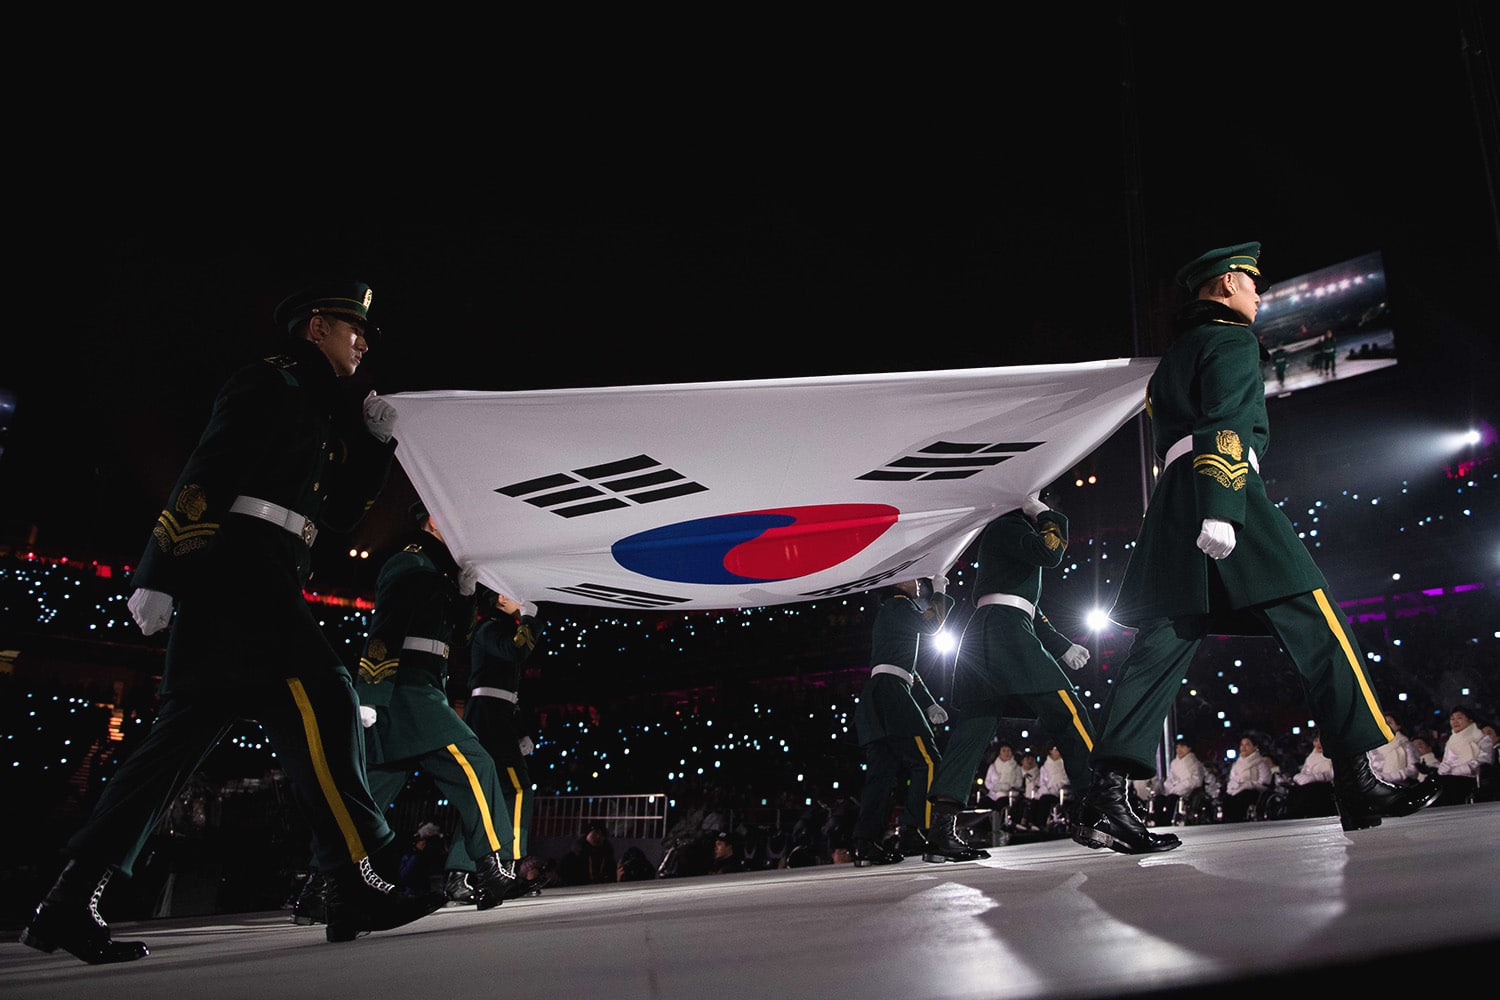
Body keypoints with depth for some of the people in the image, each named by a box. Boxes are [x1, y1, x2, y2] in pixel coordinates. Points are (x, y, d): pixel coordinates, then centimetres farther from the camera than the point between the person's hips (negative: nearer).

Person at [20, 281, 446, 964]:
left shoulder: (319, 412, 29)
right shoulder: (273, 381, 1)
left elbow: (338, 513, 26)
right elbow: (211, 467, -12)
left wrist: (376, 444, 14)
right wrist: (162, 572, -22)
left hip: (258, 585, 10)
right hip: (238, 566, -10)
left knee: (183, 734, 6)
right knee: (317, 700, -16)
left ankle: (70, 903, 9)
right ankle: (362, 886, -18)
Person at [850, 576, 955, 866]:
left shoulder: (899, 612, 31)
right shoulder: (898, 604, 3)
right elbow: (930, 624, -11)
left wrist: (929, 704, 24)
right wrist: (939, 591, 5)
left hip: (877, 700, 10)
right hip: (890, 692, -10)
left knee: (883, 771, 3)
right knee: (927, 762, -11)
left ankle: (865, 844, -2)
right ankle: (915, 834, -17)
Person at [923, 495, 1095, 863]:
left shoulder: (1015, 536, 32)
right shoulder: (1007, 525, 3)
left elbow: (1028, 610, 33)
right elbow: (1049, 554, -15)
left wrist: (1063, 646, 30)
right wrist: (1051, 517, 2)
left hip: (983, 638, 10)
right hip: (1004, 629, -10)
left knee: (974, 728, 0)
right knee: (1067, 711, -9)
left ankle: (941, 832, -8)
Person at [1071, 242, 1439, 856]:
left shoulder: (1173, 356, 31)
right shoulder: (1231, 338, 5)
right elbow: (1225, 425, -11)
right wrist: (1221, 508, -22)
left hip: (1173, 506, 8)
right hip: (1225, 489, -8)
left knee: (1161, 646, -3)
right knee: (1315, 625, -1)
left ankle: (1105, 797, -14)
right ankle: (1358, 785, -1)